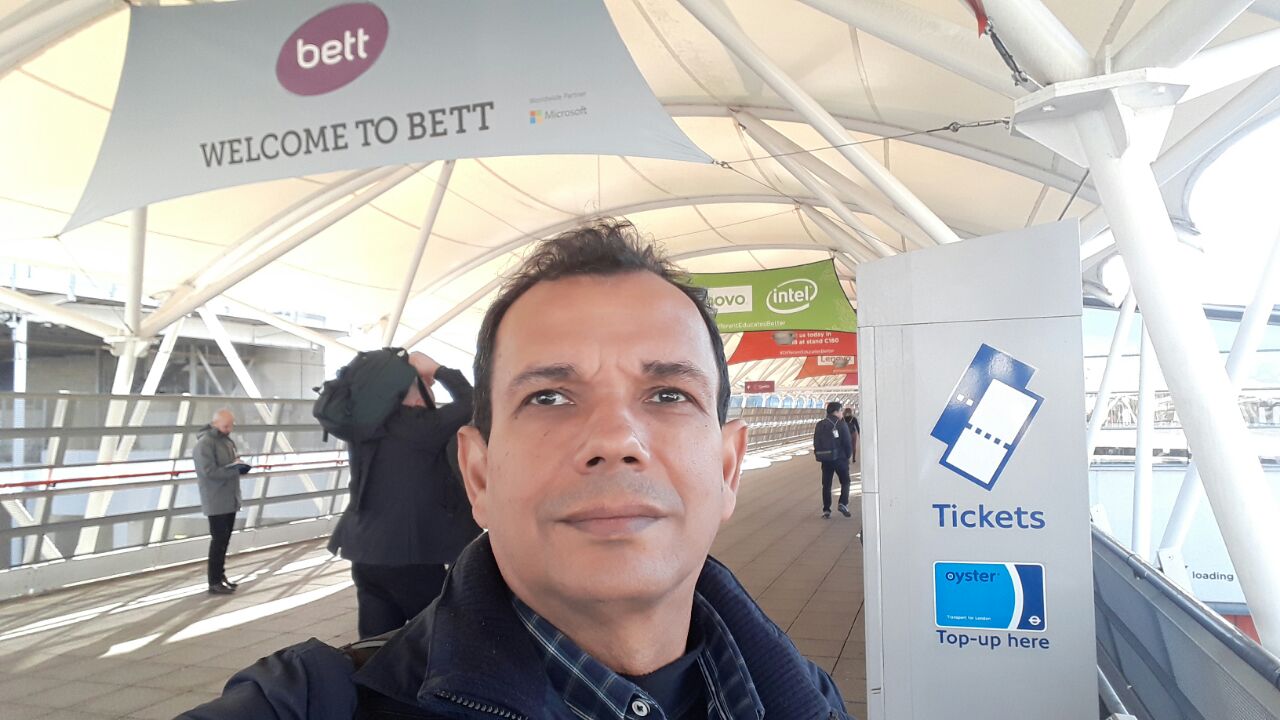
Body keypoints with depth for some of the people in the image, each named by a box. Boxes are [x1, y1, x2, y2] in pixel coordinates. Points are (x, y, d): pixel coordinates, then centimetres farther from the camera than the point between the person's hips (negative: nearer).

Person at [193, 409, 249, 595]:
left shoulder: (227, 440, 12)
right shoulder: (205, 443, -15)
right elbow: (210, 472, -22)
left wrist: (239, 465, -2)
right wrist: (235, 470, -24)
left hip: (230, 500, 8)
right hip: (216, 502, -8)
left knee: (224, 540, 14)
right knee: (219, 541, -6)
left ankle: (220, 576, 23)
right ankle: (214, 583, 0)